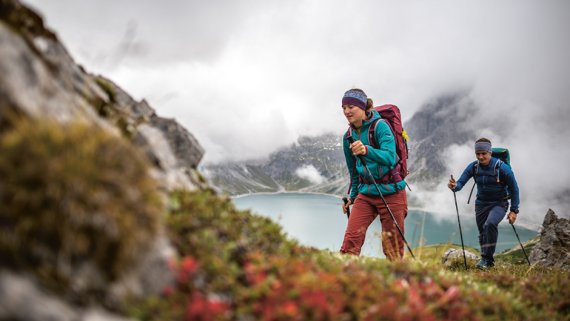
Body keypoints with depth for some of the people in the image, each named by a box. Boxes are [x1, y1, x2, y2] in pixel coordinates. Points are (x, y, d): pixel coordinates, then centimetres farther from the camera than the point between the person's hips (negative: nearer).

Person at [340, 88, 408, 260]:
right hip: (365, 193, 5)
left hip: (391, 192, -5)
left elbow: (390, 157, -30)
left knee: (392, 248, 2)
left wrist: (366, 150, -47)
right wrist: (352, 196, 25)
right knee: (351, 239, -9)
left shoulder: (380, 126, -13)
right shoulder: (348, 136, 6)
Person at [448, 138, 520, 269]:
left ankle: (487, 258, -17)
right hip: (481, 203, 4)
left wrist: (514, 210, -10)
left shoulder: (502, 168, -18)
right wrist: (455, 186, -39)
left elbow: (514, 189, -10)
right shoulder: (473, 167, -8)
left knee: (490, 224, -29)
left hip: (499, 203, -4)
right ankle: (487, 261, 29)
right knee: (482, 232, 9)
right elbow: (461, 182, -14)